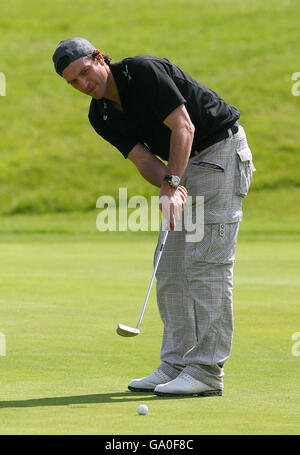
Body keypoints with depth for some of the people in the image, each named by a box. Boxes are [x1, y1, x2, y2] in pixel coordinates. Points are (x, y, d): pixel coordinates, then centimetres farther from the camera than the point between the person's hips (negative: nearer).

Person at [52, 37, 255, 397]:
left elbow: (183, 127, -24)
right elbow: (143, 158, -5)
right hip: (185, 164, 9)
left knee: (207, 262, -13)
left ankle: (207, 371, -13)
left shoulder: (144, 71, -20)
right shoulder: (101, 117, 2)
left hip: (222, 149, -9)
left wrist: (172, 184, -31)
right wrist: (169, 188, -25)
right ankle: (176, 365, 11)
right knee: (170, 266, 6)